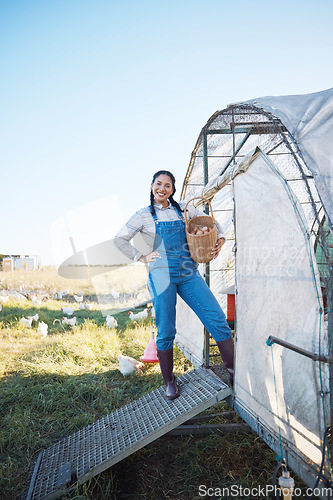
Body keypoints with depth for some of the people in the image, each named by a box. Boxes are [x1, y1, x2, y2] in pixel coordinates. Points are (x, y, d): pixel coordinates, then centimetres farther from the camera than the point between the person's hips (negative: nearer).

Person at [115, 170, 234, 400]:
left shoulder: (184, 209, 12)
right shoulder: (144, 215, 7)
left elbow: (211, 223, 21)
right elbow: (120, 239, 9)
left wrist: (220, 240, 2)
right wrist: (141, 257, 1)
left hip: (190, 274, 2)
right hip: (162, 275, -2)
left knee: (218, 320, -5)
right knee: (166, 332, 2)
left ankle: (234, 372, 7)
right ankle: (169, 381, 22)